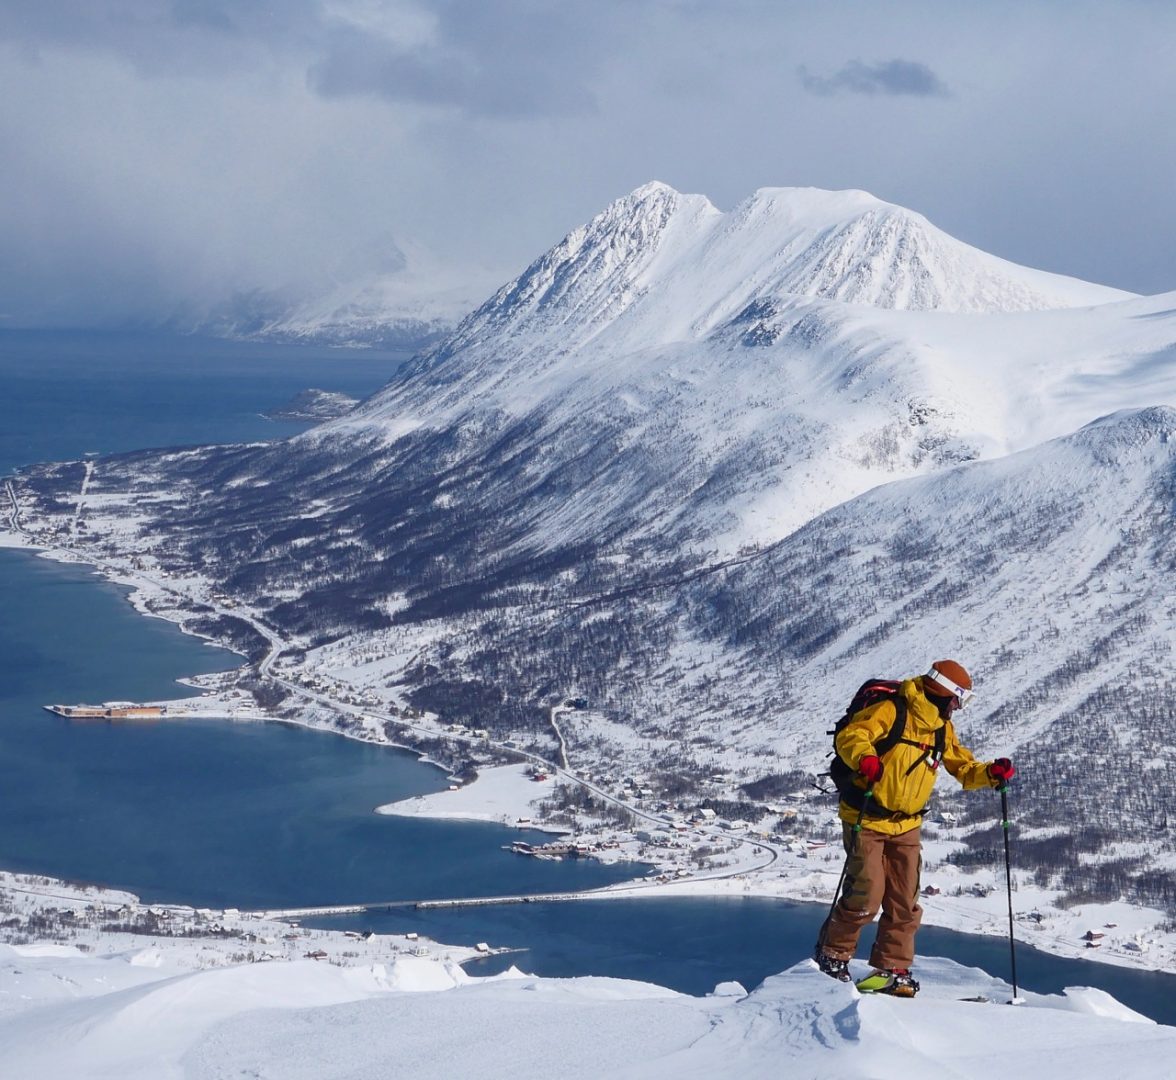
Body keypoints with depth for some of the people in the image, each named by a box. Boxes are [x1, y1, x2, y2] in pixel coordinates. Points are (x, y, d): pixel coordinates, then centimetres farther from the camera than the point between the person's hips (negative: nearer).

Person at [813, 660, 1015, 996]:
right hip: (866, 819, -7)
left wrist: (991, 772, -5)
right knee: (865, 895, -10)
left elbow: (963, 767, 15)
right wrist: (865, 757, -45)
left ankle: (892, 969, 15)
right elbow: (849, 736, -24)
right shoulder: (890, 711, -15)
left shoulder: (942, 728, 9)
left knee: (904, 902, 4)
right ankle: (832, 955, 10)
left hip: (906, 826, 7)